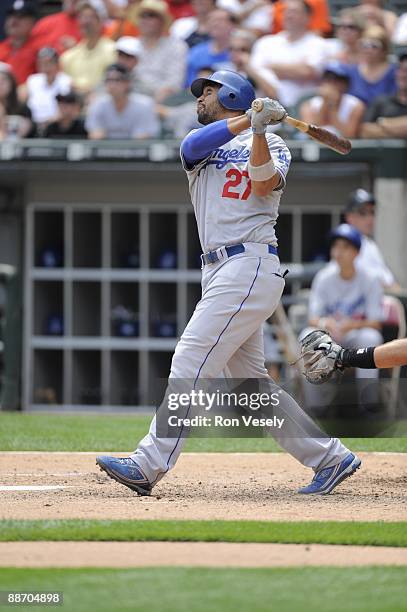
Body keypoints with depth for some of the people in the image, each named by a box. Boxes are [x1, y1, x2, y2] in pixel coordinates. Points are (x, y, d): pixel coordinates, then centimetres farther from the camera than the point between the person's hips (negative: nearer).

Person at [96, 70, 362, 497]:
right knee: (251, 382, 6)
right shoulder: (201, 141, 20)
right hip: (220, 272, 7)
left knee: (191, 362, -15)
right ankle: (329, 457, 11)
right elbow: (192, 147, -5)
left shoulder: (272, 144, 6)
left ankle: (150, 465, -19)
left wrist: (259, 130, -25)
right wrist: (248, 120, -16)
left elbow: (266, 183, -14)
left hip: (250, 266, -7)